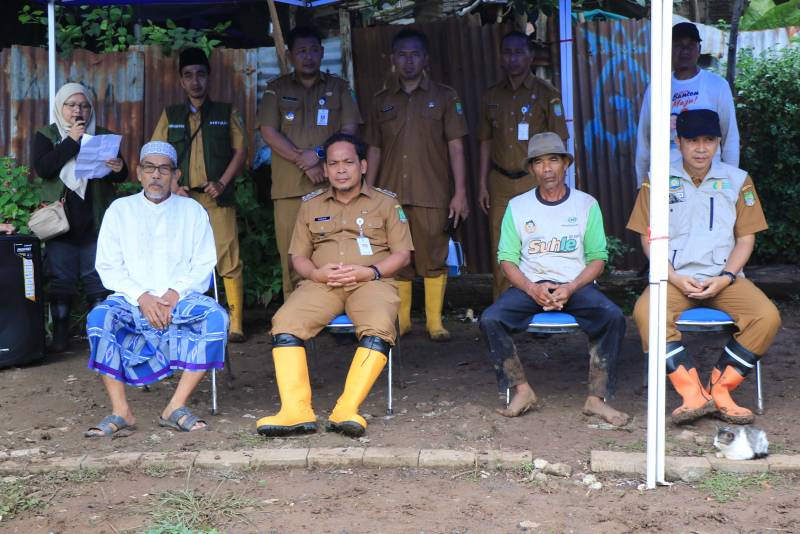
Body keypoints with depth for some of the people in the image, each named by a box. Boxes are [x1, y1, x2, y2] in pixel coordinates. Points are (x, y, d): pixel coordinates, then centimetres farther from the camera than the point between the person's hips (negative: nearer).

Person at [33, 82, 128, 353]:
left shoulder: (103, 136, 10)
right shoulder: (46, 135, 6)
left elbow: (122, 176, 8)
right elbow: (42, 168, -12)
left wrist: (119, 168, -16)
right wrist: (71, 142, -16)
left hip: (95, 220, 1)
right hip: (61, 221, -1)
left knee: (97, 278, 1)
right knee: (60, 278, 1)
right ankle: (60, 335, 7)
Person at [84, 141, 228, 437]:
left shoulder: (192, 210, 12)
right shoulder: (120, 210, 11)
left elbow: (204, 265, 5)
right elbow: (108, 266, 4)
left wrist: (175, 294, -13)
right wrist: (142, 297, -12)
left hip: (182, 299, 0)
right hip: (132, 299, 0)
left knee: (216, 316, -30)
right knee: (99, 318, -31)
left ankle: (177, 407, -27)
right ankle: (120, 412, -27)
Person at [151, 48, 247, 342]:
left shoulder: (226, 113, 12)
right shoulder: (170, 116, 16)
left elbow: (240, 149, 6)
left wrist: (223, 182, -7)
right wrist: (172, 185, -4)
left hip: (218, 199, -2)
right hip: (182, 198, 2)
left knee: (229, 260, -9)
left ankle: (235, 325, -8)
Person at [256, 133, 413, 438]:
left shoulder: (385, 203, 14)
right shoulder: (311, 205, 21)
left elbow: (402, 254, 8)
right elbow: (298, 256, 19)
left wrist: (368, 272, -11)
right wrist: (317, 273, -5)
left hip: (370, 283, -2)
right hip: (321, 284, 2)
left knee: (380, 328, -36)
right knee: (285, 322, -28)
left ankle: (346, 410, -40)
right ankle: (295, 410, -35)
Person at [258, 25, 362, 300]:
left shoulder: (339, 87, 15)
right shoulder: (277, 89, 14)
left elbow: (350, 131, 5)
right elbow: (268, 132, 3)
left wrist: (318, 153, -10)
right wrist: (303, 161, -7)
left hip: (331, 184, 0)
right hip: (289, 186, 0)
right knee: (292, 260, -4)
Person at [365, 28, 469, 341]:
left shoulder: (444, 97, 6)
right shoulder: (381, 102, 13)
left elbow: (456, 147, 2)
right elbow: (374, 150, 14)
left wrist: (460, 193, -5)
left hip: (432, 195, -2)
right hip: (391, 194, 2)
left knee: (433, 258, -2)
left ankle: (435, 321, 7)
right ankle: (401, 320, 12)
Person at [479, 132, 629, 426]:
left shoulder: (586, 204, 7)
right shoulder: (517, 206, 9)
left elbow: (597, 258, 4)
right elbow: (507, 259, 5)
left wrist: (571, 289, -14)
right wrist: (532, 289, -14)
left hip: (576, 285, -1)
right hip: (530, 285, 1)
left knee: (613, 317, -30)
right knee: (490, 319, -27)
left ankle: (596, 398, -21)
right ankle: (522, 391, -14)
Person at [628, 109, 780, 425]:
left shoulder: (737, 180, 9)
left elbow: (746, 237, 8)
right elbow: (649, 238, 4)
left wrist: (725, 278, -8)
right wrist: (675, 279, -11)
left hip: (723, 278, 1)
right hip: (675, 278, -1)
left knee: (768, 317, -27)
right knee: (645, 313, -33)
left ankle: (720, 390, -16)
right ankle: (693, 394, -30)